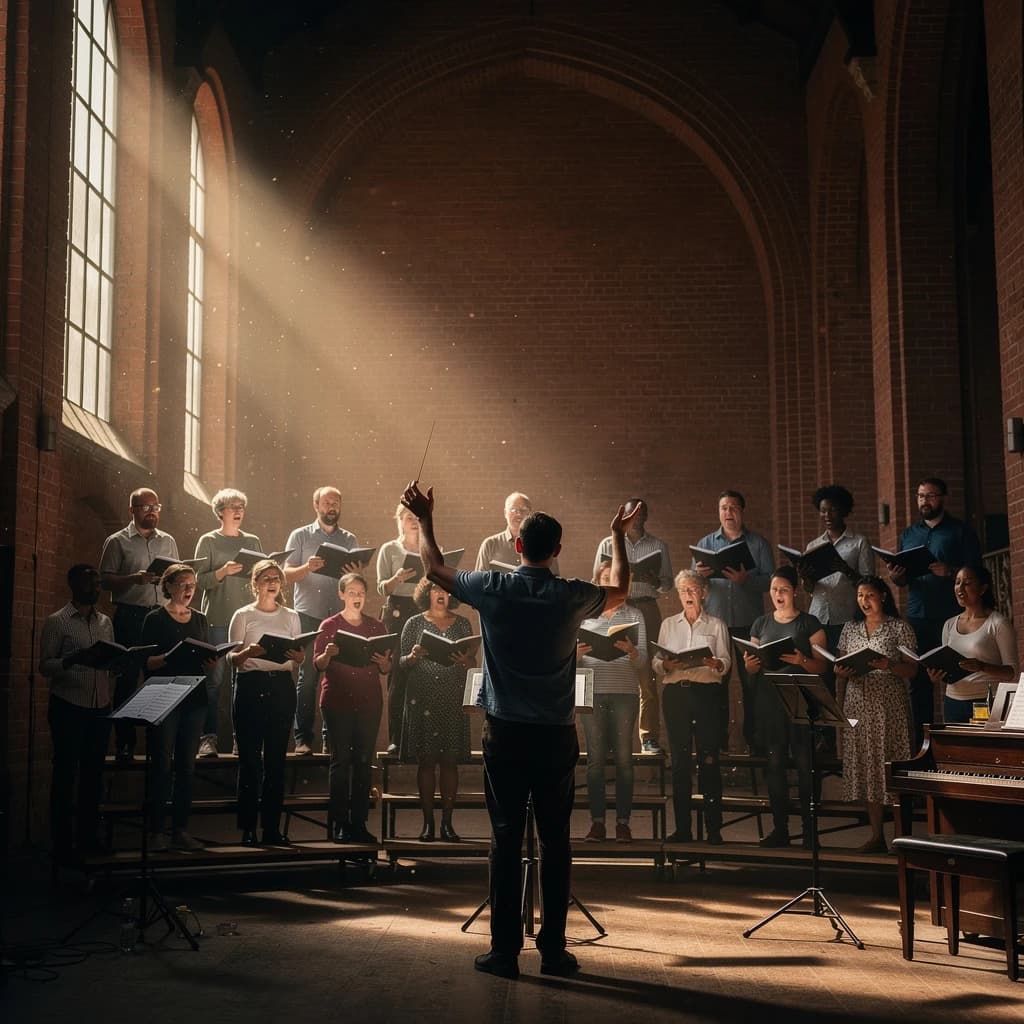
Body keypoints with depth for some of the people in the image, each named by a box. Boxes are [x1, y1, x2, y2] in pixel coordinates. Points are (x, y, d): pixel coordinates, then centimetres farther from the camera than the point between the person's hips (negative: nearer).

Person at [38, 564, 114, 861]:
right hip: (68, 707, -5)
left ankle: (88, 836, 18)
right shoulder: (56, 622, -3)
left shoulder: (105, 622, 13)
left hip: (100, 707, 5)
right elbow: (45, 667, -8)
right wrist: (71, 660, -26)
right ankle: (62, 842, 8)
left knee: (93, 773, 8)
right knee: (65, 774, 1)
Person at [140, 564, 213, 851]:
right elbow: (146, 661, -6)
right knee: (161, 765, -4)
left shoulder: (200, 620, 14)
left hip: (194, 698, 5)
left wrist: (210, 664, -7)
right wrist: (169, 657, -24)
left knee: (187, 765, 5)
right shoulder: (155, 619, 0)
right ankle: (156, 831, 0)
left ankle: (180, 830, 9)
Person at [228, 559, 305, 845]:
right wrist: (247, 653, -21)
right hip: (250, 685, -3)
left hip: (282, 686, 3)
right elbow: (232, 658, 1)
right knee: (250, 759, -4)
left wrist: (299, 658, -9)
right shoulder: (243, 615, 5)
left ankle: (272, 827, 7)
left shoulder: (291, 617, 14)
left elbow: (296, 663, 14)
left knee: (276, 758, 2)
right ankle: (248, 828, 2)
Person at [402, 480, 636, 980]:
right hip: (556, 734, 0)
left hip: (504, 732, 0)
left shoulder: (493, 589, -6)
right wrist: (618, 535, 32)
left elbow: (435, 569, 13)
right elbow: (620, 590, 19)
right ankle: (553, 950, 10)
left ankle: (505, 950, 6)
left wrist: (424, 519, 27)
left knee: (506, 840, 4)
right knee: (555, 841, 6)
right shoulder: (572, 596, -3)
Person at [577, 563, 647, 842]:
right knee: (595, 757, 0)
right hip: (592, 691, 1)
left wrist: (631, 651, -20)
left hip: (625, 692, -1)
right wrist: (577, 654, -14)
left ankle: (623, 822, 3)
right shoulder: (584, 615, 12)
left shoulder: (634, 615, 9)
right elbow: (572, 658, 8)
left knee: (623, 757, -2)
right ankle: (597, 822, 4)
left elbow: (642, 660, 1)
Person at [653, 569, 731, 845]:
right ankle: (682, 828, 7)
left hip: (706, 691, -2)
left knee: (708, 759, -6)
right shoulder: (668, 624, 17)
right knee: (679, 759, 2)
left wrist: (712, 662, -18)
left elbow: (726, 663, 3)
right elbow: (656, 662, 11)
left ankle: (714, 828, -2)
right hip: (675, 692, 2)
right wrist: (667, 664, -11)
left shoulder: (716, 625, 11)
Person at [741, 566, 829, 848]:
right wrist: (750, 664, -7)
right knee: (775, 763, 4)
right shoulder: (761, 624, 14)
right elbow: (752, 670, 16)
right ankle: (780, 829, 10)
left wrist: (801, 660, -22)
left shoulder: (809, 623, 3)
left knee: (804, 763, -6)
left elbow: (821, 666, -2)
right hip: (768, 699, 4)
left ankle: (809, 830, -1)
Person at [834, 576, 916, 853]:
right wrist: (841, 672, -7)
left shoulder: (899, 627, 1)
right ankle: (876, 835, 10)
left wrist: (887, 665, -20)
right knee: (866, 768, 4)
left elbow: (911, 671, -2)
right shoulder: (850, 628, 14)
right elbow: (840, 667, 16)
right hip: (858, 705, 4)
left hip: (890, 705, -4)